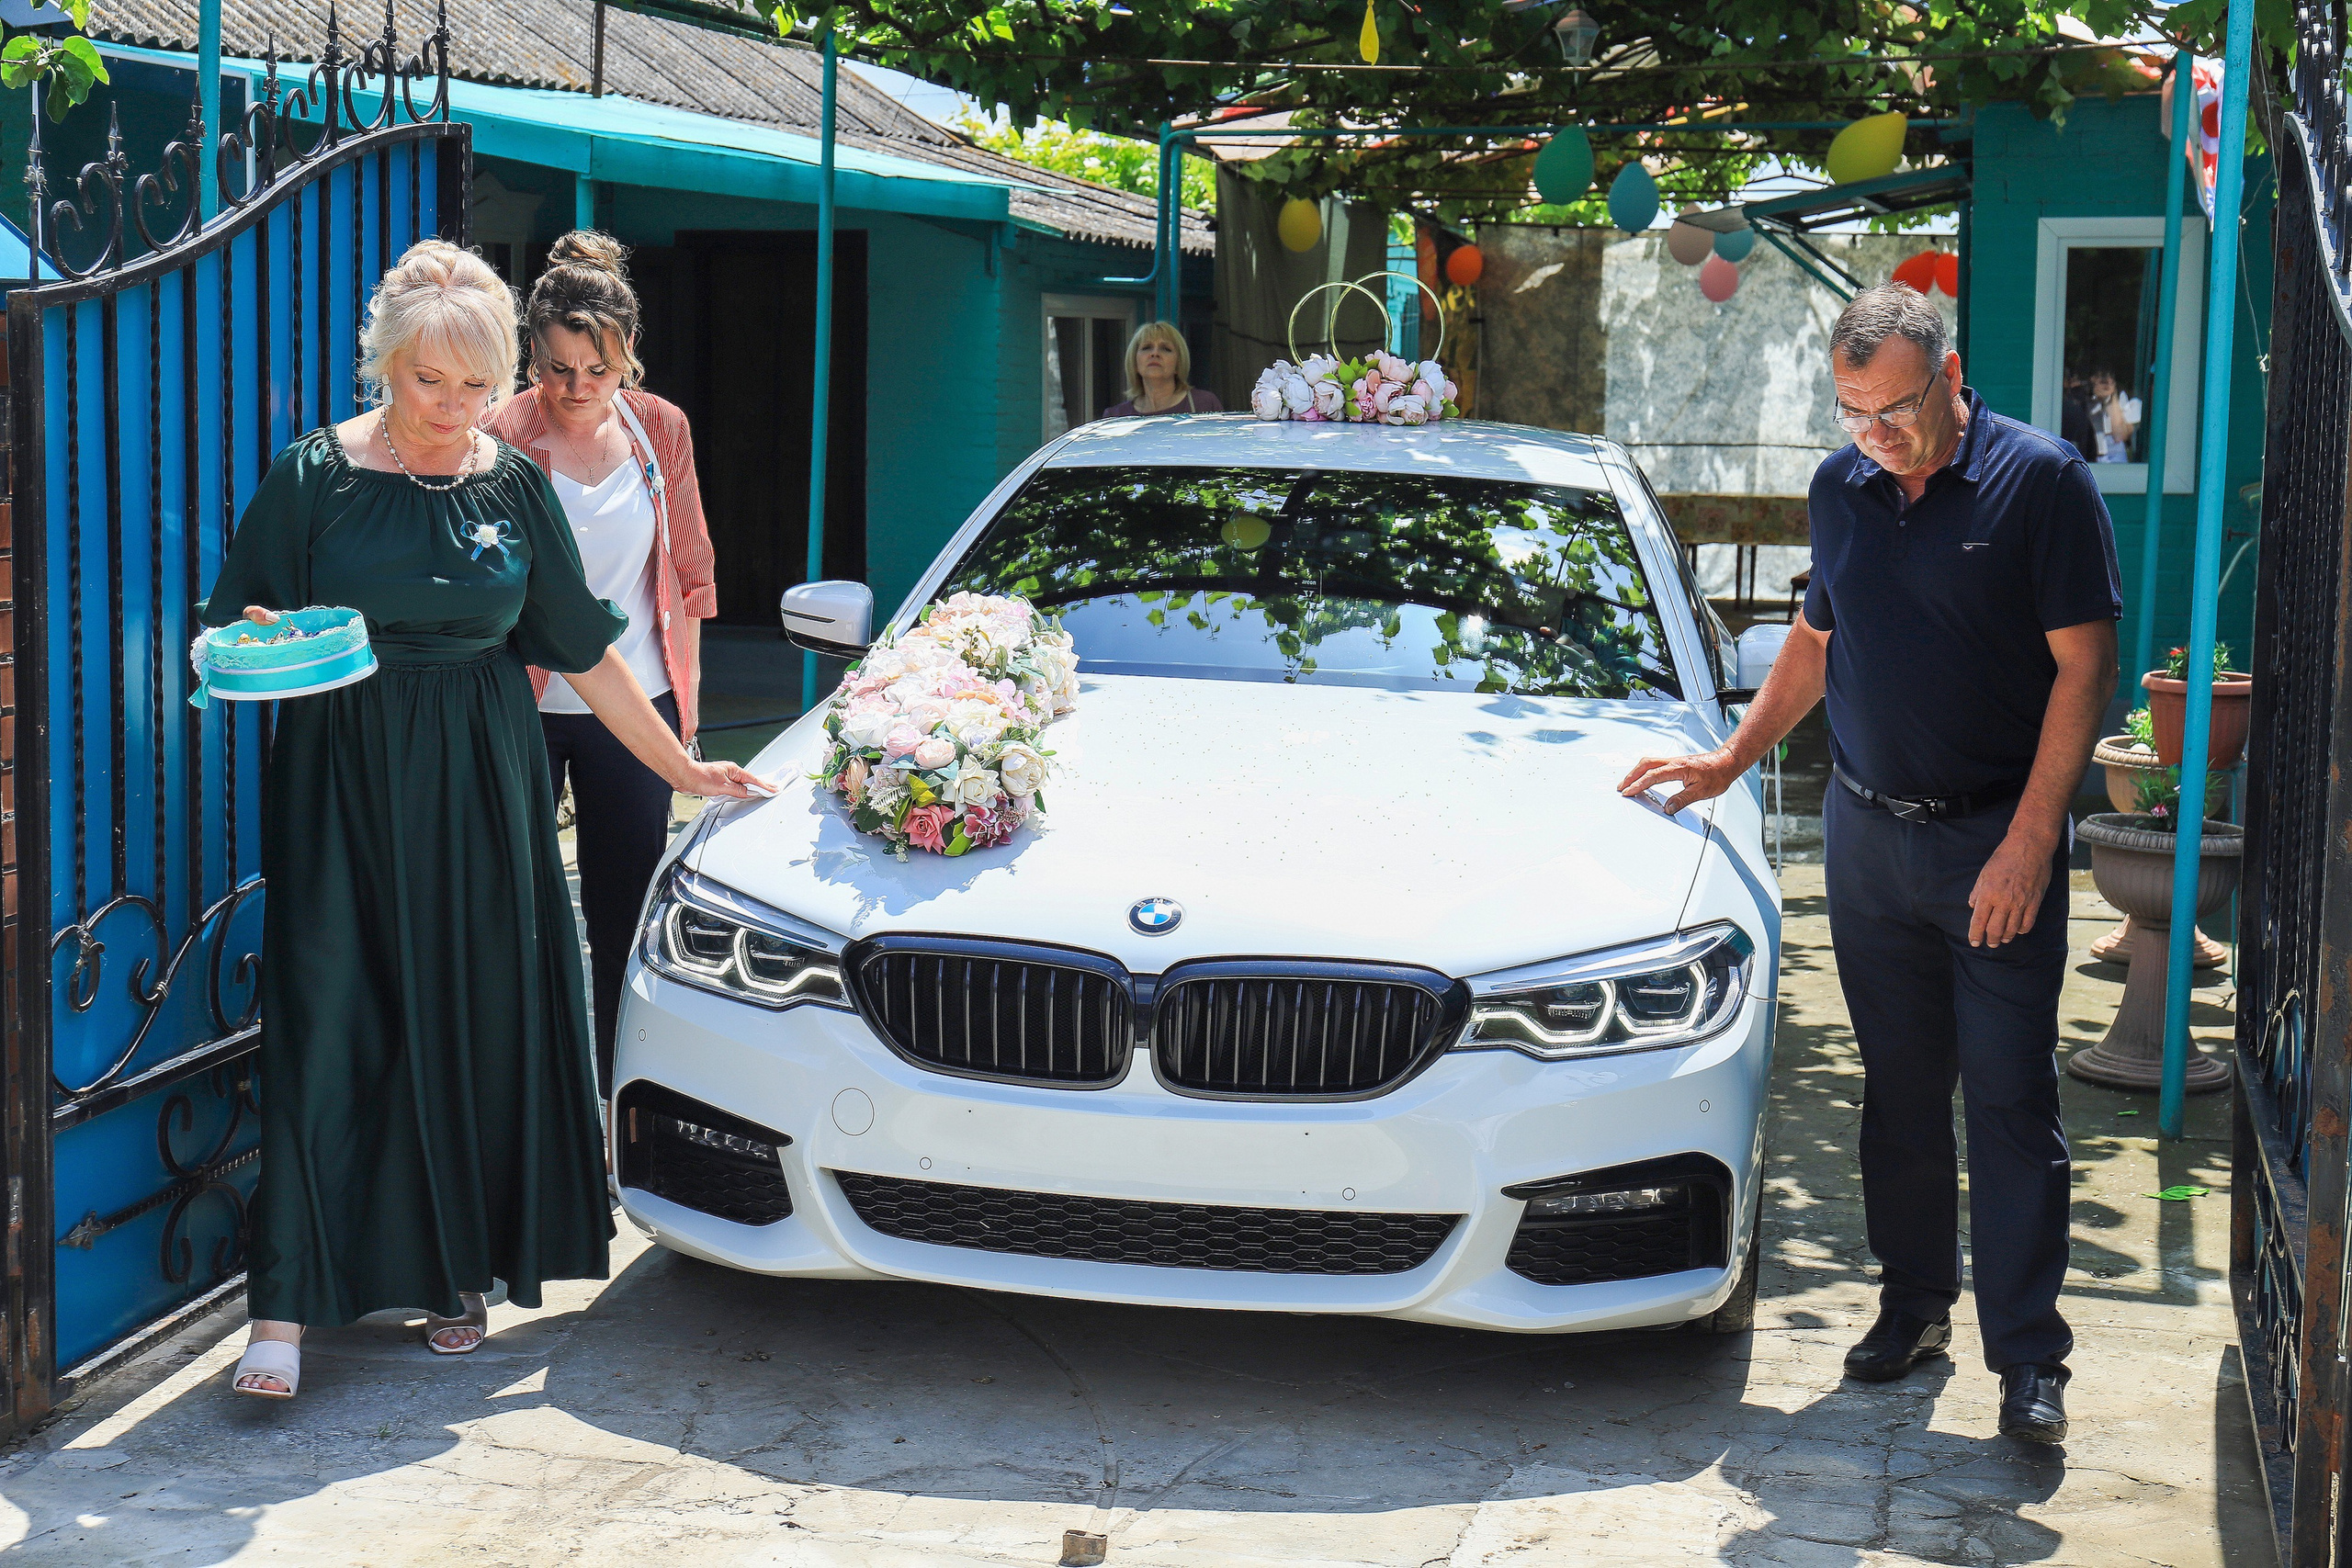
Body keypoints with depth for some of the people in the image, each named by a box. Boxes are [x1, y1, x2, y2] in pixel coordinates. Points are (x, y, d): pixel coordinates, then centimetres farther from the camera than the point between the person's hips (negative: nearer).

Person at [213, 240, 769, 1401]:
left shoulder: (513, 489, 7)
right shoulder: (314, 477, -1)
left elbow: (585, 651, 11)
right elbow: (233, 632, 2)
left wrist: (679, 766, 11)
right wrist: (265, 647, -21)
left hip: (481, 785, 2)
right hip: (342, 783, -2)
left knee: (479, 1024, 4)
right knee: (326, 1028, -7)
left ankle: (460, 1273, 18)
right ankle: (287, 1305, -6)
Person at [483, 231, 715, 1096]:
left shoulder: (661, 429, 3)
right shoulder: (500, 437, -8)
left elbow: (687, 574, 11)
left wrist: (686, 700, 10)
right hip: (523, 706, -3)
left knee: (626, 910, 10)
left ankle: (623, 1093, 21)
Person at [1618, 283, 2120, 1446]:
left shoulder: (2041, 480, -9)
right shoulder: (1842, 488, 7)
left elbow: (2083, 666, -10)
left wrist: (2029, 841, -15)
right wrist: (1730, 760, 16)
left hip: (1995, 839, -4)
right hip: (1866, 832, 5)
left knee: (2010, 1097, -3)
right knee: (1899, 1088, 11)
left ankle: (2027, 1354, 3)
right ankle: (1914, 1303, 24)